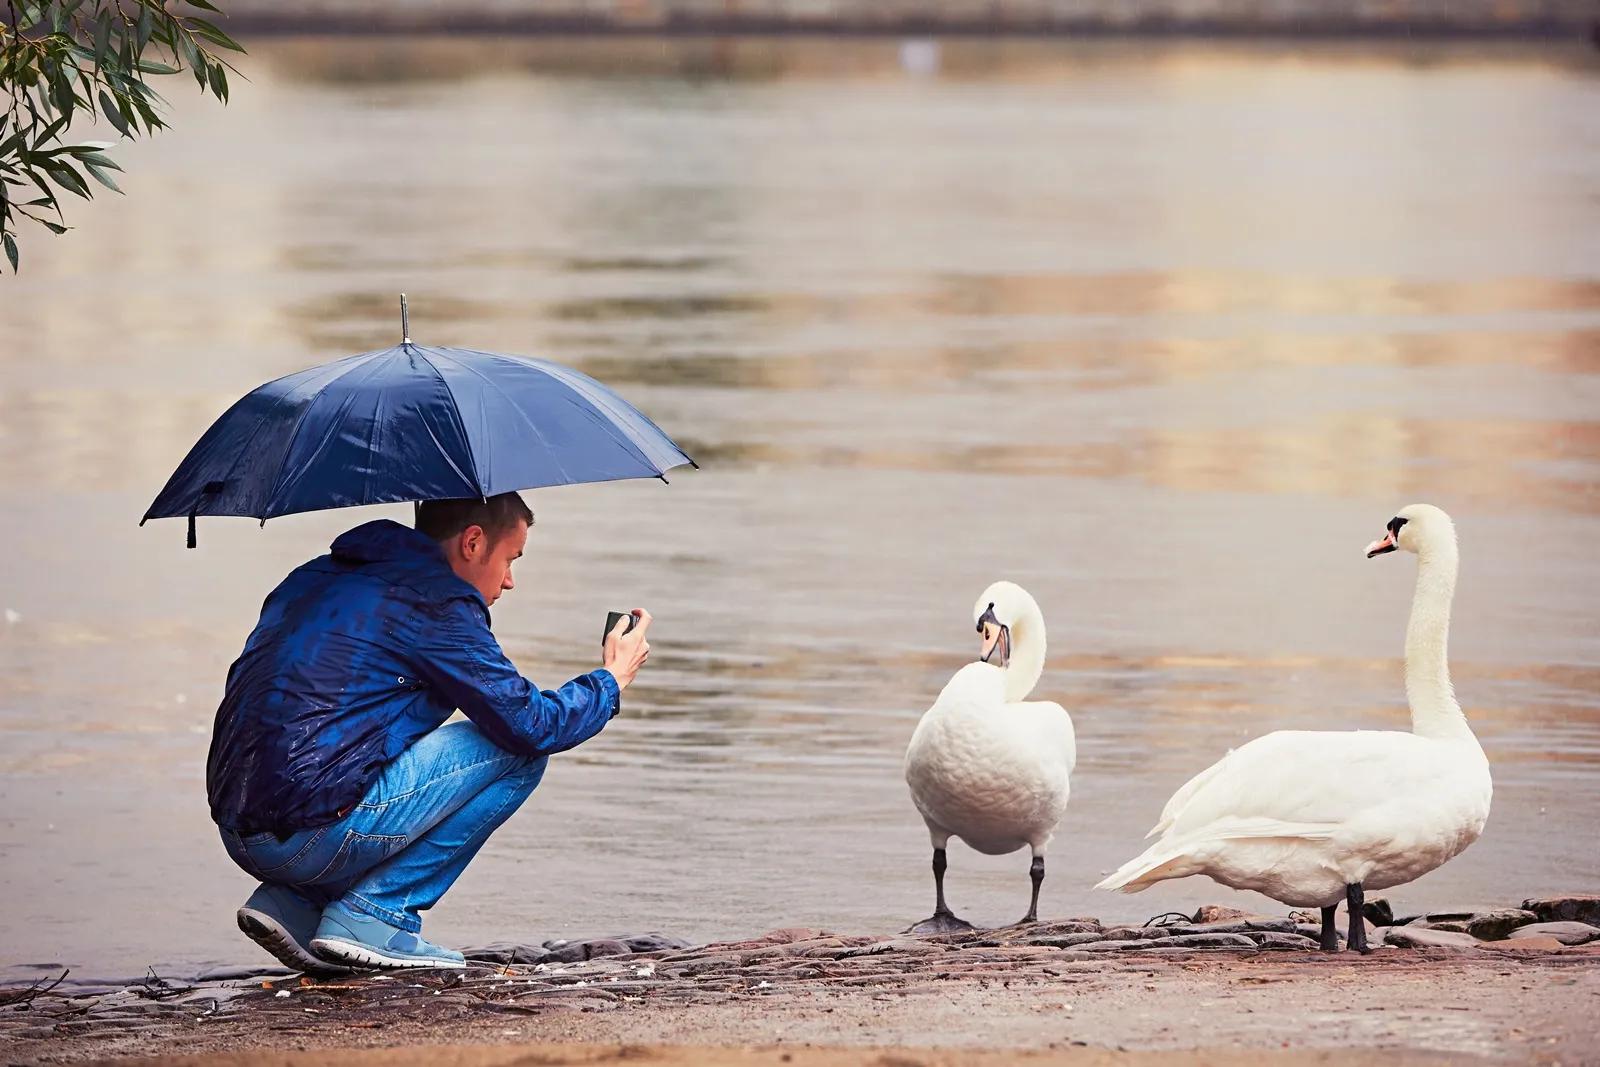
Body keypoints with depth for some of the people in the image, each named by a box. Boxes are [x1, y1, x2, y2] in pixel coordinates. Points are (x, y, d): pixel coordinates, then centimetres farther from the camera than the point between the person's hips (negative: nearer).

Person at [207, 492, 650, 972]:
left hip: (239, 836, 9)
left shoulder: (313, 578, 21)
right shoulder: (435, 599, -5)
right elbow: (531, 724, -4)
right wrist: (611, 680, 15)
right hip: (314, 836, -9)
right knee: (519, 751, 2)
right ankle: (375, 915, -2)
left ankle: (292, 905, 12)